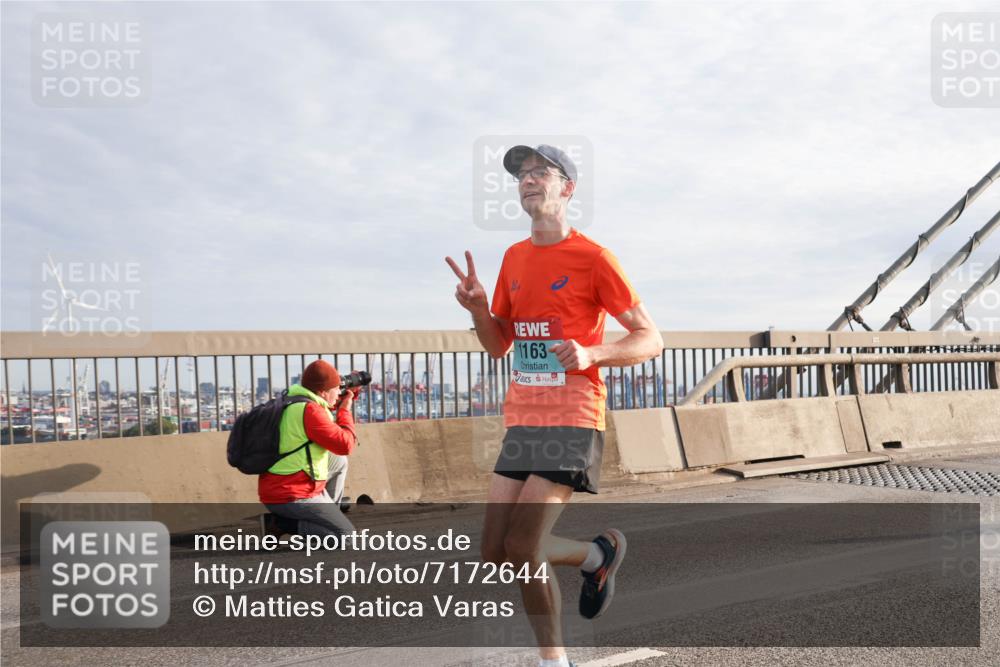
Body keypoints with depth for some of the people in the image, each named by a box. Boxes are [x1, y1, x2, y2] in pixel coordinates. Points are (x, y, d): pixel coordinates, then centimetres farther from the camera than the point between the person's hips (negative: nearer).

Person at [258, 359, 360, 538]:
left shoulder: (291, 402, 8)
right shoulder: (310, 410, -20)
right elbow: (345, 445, -18)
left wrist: (342, 401, 15)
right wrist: (345, 410, -4)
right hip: (292, 497, -10)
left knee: (339, 460, 24)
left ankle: (330, 515, 23)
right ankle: (281, 522, -7)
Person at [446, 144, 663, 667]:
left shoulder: (593, 258, -5)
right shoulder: (514, 258, 14)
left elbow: (651, 340, -5)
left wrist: (592, 354, -22)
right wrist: (477, 308, 0)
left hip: (573, 420, -7)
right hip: (521, 421, 7)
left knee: (521, 549, -15)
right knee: (495, 554, 4)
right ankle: (597, 555, 27)